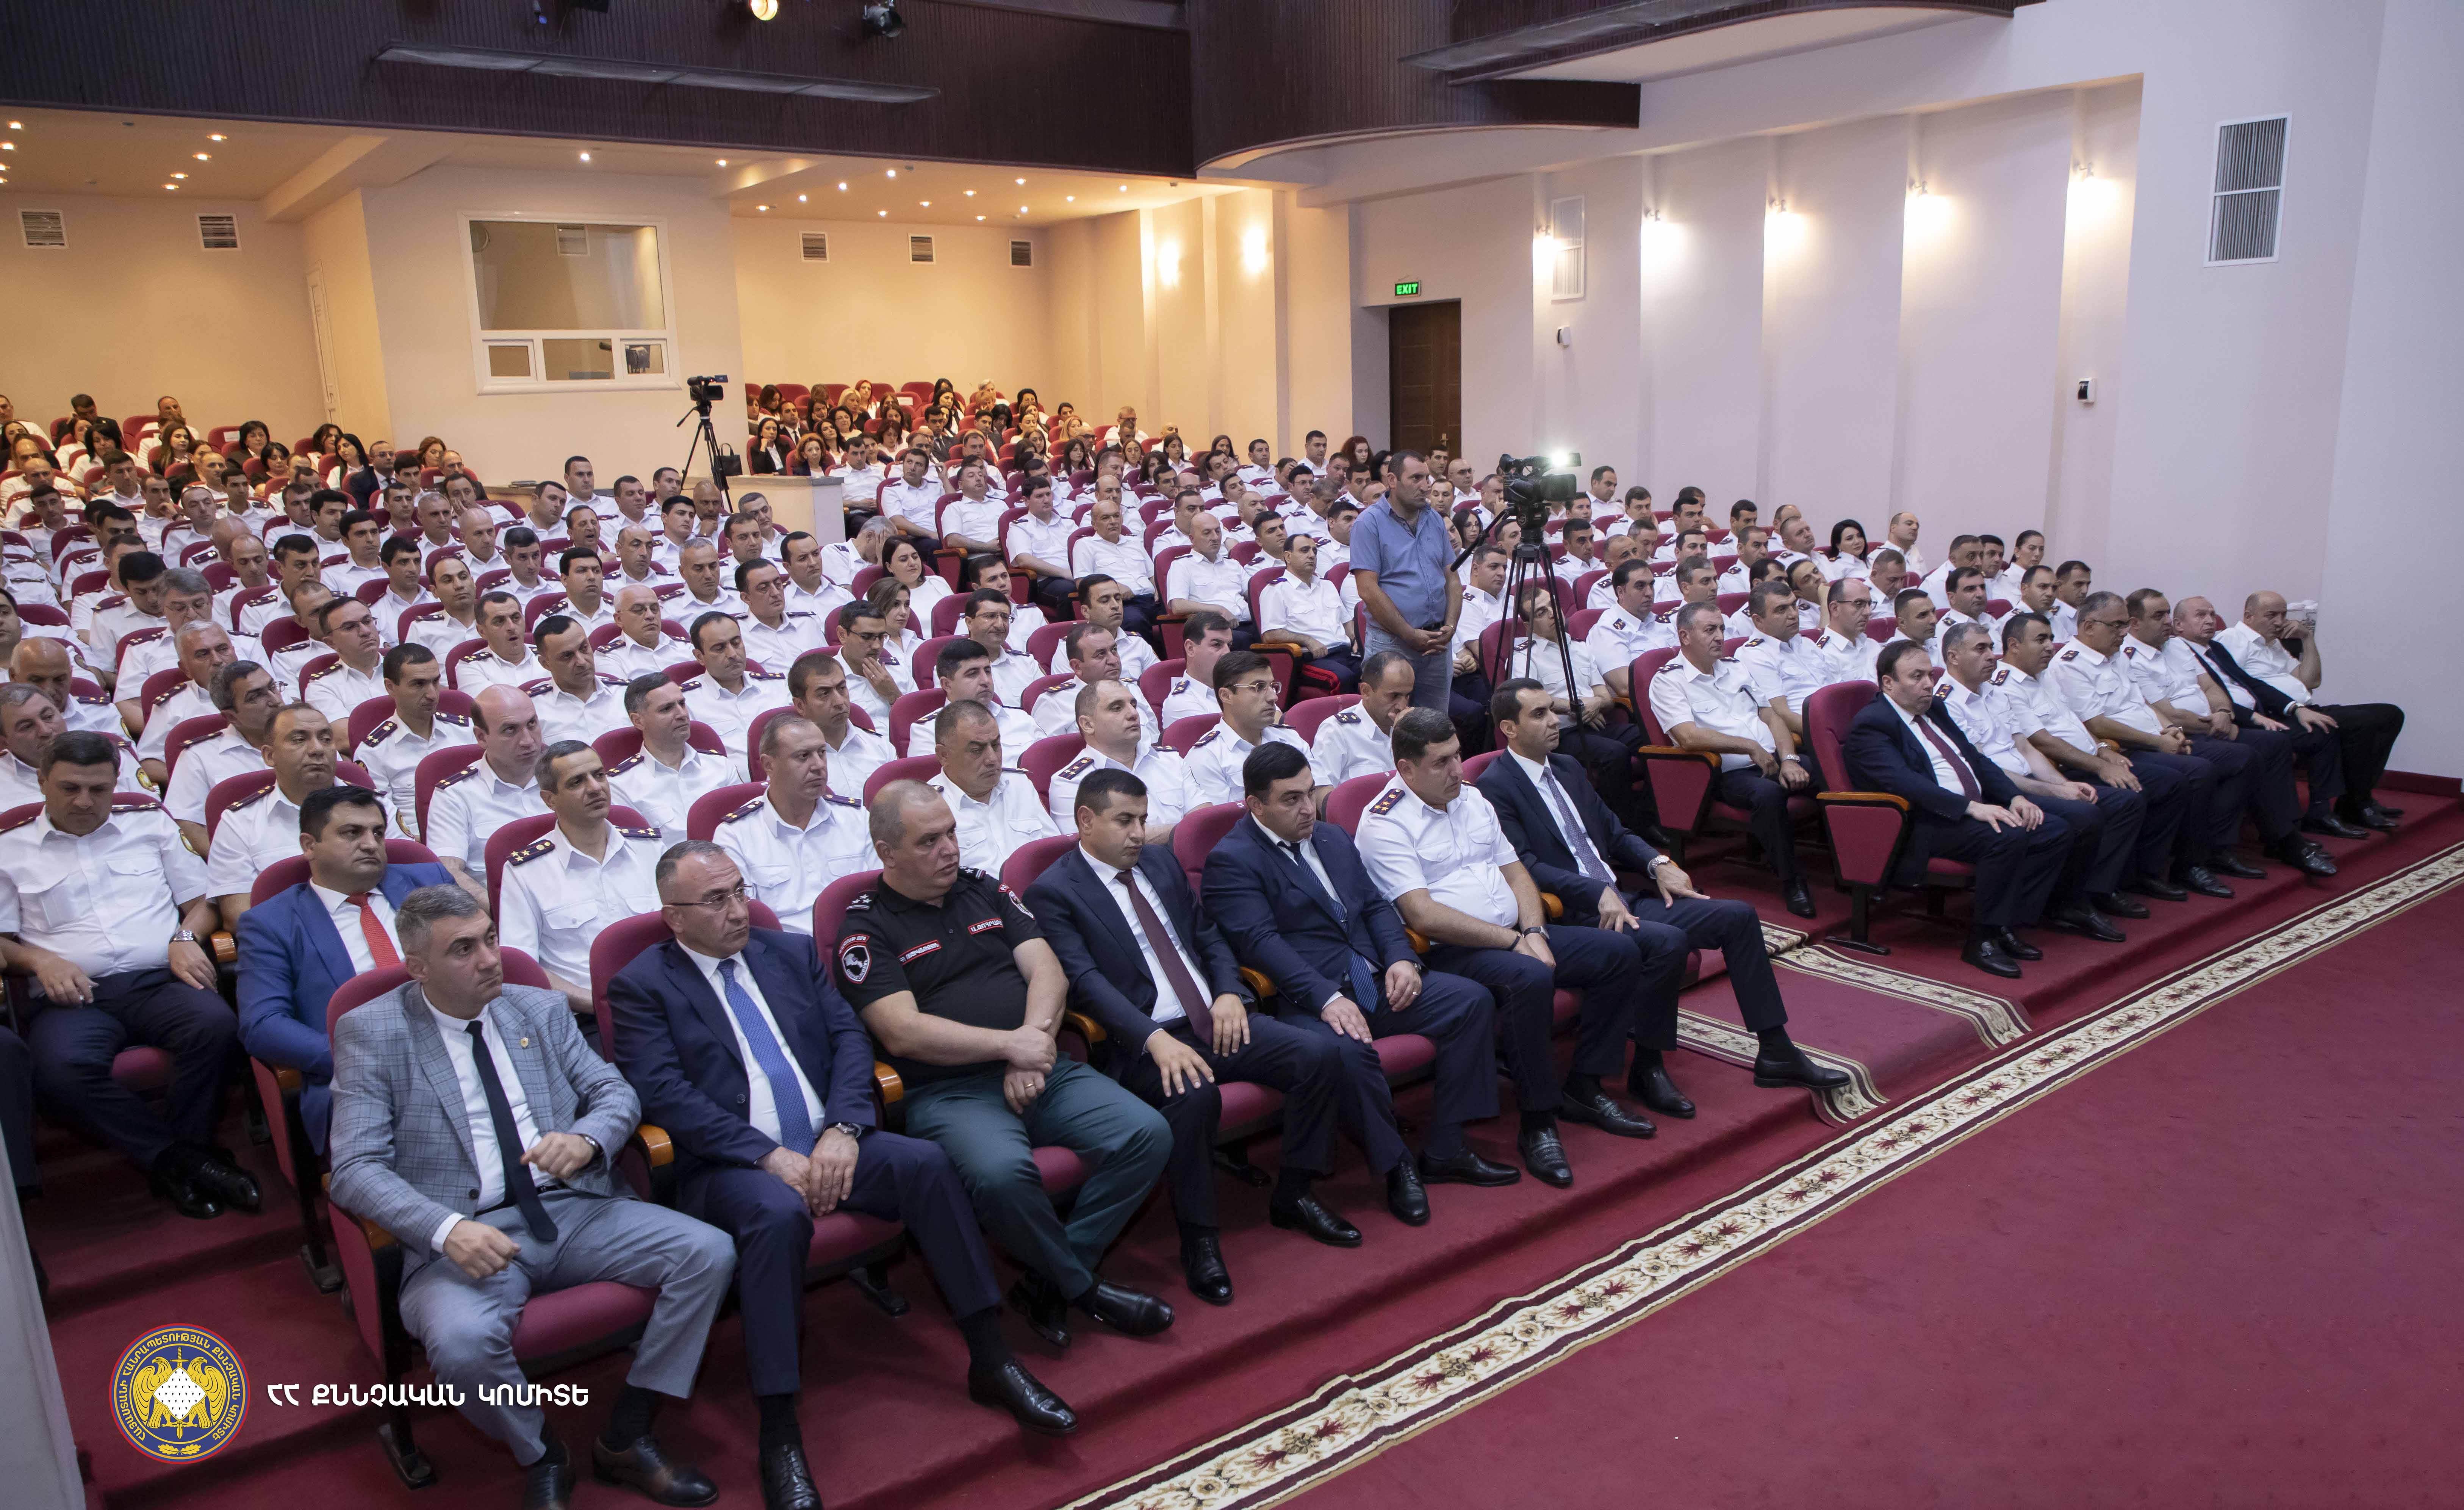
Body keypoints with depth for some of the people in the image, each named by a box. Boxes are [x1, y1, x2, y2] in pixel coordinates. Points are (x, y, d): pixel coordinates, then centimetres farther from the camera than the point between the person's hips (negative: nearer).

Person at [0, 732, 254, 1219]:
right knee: (61, 1069, -36)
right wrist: (42, 961, -6)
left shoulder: (150, 822, 20)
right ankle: (186, 1158, -25)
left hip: (161, 979, 1)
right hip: (75, 996, -1)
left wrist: (185, 937, 0)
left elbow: (202, 900, 21)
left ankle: (171, 1162, -20)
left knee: (216, 1026, -34)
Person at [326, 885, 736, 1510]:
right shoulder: (370, 1032, 1)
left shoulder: (541, 1009, 13)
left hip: (576, 1210, 4)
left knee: (709, 1253, -16)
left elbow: (616, 1091, 12)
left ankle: (626, 1440, 1)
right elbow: (356, 1170, -7)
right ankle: (540, 1459, -1)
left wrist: (586, 1138, -14)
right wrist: (447, 1229, -25)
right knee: (462, 1342, -34)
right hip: (471, 1236, -4)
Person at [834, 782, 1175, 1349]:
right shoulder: (865, 930, 1)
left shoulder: (985, 890, 16)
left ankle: (1050, 1282, -5)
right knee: (1001, 1172, -36)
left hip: (1044, 1070, 6)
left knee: (1148, 1133, -16)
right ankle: (1084, 1288, -9)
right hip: (950, 1092, -5)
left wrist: (1034, 1048, -11)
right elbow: (903, 1032, -11)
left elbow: (1048, 971, 8)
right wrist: (1011, 1045, -13)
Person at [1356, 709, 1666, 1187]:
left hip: (1518, 935, 9)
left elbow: (1515, 872, 16)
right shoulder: (1385, 824, -12)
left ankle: (1584, 1089, 7)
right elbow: (1425, 917, -20)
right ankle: (1537, 1124, -22)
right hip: (1451, 951, -8)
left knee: (1621, 952, -3)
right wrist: (1514, 942, -18)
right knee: (1531, 979, -36)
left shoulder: (1472, 798, 14)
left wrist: (1534, 931, -4)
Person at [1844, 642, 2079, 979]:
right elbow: (1903, 781, -24)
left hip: (1980, 809, 9)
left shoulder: (1934, 710, 20)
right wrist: (1971, 807, -31)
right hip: (1928, 825, -9)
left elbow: (1976, 759, 20)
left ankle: (2005, 926, 0)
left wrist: (2015, 797, 2)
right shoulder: (1871, 725, -9)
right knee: (2009, 837, -30)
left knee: (2055, 832, -5)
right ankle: (1982, 939, -15)